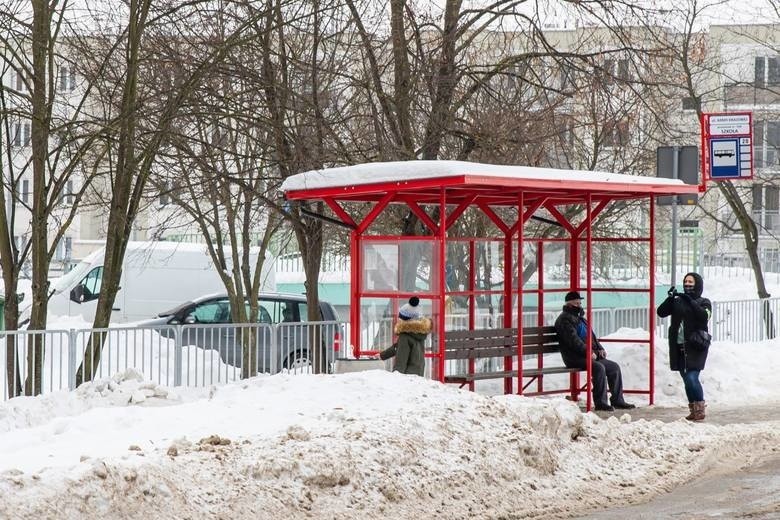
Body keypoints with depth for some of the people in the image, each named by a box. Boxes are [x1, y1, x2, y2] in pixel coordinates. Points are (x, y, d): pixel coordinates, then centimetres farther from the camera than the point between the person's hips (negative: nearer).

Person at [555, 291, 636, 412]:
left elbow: (591, 336, 27)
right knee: (598, 367, -31)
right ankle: (600, 402, -29)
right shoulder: (565, 319, -7)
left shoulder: (579, 318, 23)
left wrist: (599, 349, 10)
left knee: (614, 367, 2)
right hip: (575, 358, -10)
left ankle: (617, 400, 5)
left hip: (590, 354, 10)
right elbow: (573, 340, -19)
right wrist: (588, 352, -23)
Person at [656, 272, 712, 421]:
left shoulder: (704, 302, 4)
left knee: (692, 378, -17)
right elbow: (661, 312, 2)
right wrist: (670, 299, -12)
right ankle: (693, 409, 18)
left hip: (695, 347, -5)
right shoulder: (677, 302, 13)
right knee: (687, 380, 8)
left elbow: (704, 316, -16)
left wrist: (690, 301, -22)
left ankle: (700, 409, -6)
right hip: (679, 347, 5)